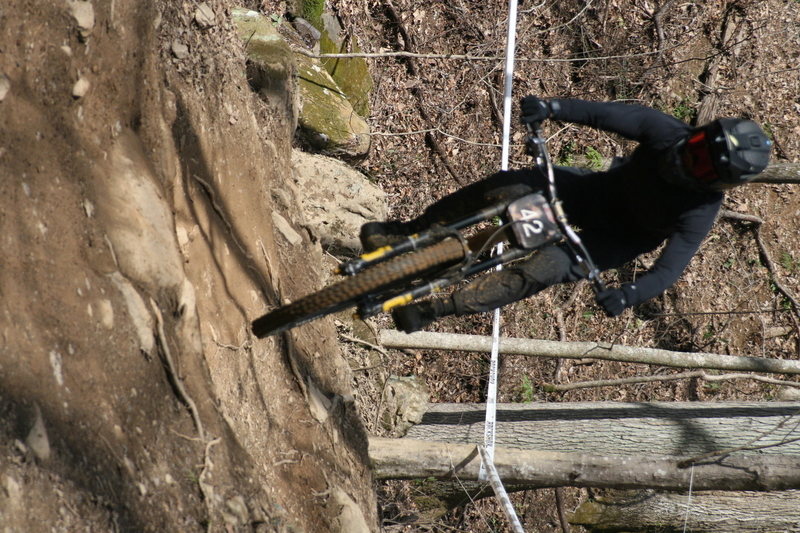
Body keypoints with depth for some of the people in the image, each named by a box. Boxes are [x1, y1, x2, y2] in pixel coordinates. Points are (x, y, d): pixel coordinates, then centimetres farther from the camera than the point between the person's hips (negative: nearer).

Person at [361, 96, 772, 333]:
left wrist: (630, 295, -48)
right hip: (599, 190, 4)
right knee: (507, 186, -17)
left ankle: (430, 311, -18)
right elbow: (606, 113, -26)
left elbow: (670, 268, -31)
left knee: (546, 269, -27)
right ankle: (412, 235, 3)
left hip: (618, 239, -4)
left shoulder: (700, 213, -30)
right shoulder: (669, 133, -24)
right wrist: (554, 107, -40)